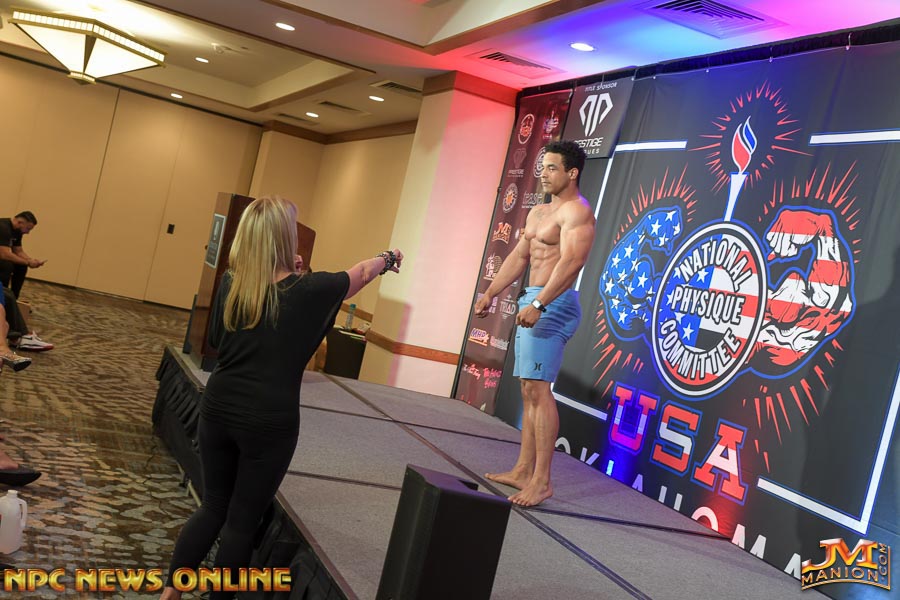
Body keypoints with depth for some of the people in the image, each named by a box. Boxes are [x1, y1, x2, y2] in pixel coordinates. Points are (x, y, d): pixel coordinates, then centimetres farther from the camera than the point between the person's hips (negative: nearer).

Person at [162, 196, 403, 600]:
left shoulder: (231, 284, 0)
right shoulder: (307, 290, -10)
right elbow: (360, 273, 8)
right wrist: (388, 259, 31)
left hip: (218, 410, 5)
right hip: (269, 422, -4)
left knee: (214, 507, 20)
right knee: (242, 520, 10)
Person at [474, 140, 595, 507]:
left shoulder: (577, 212, -11)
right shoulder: (538, 212, 20)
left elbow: (572, 261, -23)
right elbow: (519, 257, 22)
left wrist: (539, 304, -32)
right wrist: (491, 293, 17)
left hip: (553, 305, -10)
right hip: (533, 302, 10)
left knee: (537, 388, -15)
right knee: (528, 390, 10)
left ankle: (541, 481, -13)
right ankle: (523, 470, 15)